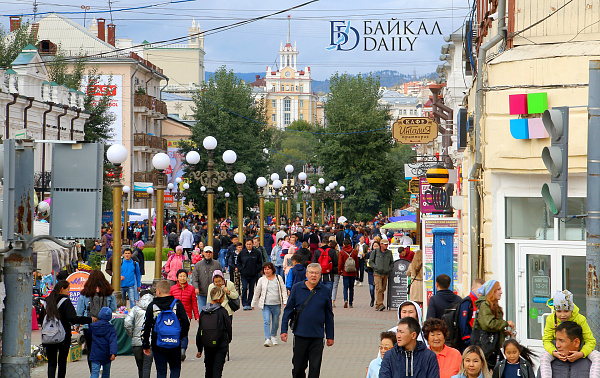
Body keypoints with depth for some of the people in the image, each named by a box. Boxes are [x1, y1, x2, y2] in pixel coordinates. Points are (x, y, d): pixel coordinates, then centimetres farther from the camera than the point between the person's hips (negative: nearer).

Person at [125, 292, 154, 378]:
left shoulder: (136, 308, 8)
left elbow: (127, 322, -4)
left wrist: (132, 335, 8)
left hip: (137, 341, 1)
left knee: (140, 367, 14)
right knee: (147, 366, -6)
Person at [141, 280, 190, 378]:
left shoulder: (152, 306, -2)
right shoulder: (177, 304, -3)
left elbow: (146, 327, 0)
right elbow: (186, 323, -6)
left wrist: (145, 345, 8)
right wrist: (181, 336, 11)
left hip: (158, 344, 0)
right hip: (175, 344, 0)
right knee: (176, 368, 17)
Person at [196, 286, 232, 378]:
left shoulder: (203, 312, 0)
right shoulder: (222, 312, -12)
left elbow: (199, 331, 5)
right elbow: (228, 328, -4)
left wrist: (199, 349, 13)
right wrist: (229, 340, 18)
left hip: (207, 345, 4)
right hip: (221, 345, -4)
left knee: (208, 368, 17)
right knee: (218, 368, -2)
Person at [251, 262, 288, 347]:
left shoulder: (278, 278, 5)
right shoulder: (261, 280, 5)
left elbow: (283, 290, 7)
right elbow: (257, 292, 13)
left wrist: (285, 301, -2)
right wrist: (253, 304, 18)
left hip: (276, 305, 1)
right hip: (266, 305, -1)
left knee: (275, 322, 10)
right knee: (267, 321, -14)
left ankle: (273, 336, 31)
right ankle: (267, 339, -18)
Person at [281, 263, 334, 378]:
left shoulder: (325, 291, 3)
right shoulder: (296, 288, 2)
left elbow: (329, 315, 9)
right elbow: (288, 310, 6)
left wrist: (330, 336, 9)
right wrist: (284, 330, 1)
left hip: (317, 336, 0)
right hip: (300, 335, 0)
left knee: (315, 368, -2)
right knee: (298, 366, 9)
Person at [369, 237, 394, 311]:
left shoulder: (389, 253, 9)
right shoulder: (375, 252, 1)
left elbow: (392, 263, 17)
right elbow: (370, 262, 4)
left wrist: (389, 269, -1)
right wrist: (377, 268, -9)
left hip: (386, 274, 4)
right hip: (377, 274, -4)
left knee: (383, 290, 5)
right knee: (379, 289, -16)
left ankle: (377, 305, 14)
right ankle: (380, 305, -22)